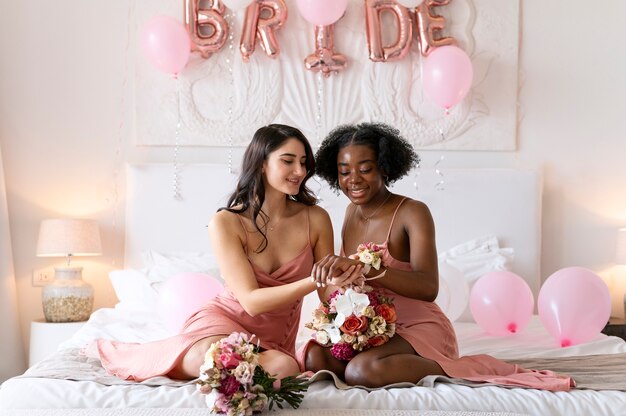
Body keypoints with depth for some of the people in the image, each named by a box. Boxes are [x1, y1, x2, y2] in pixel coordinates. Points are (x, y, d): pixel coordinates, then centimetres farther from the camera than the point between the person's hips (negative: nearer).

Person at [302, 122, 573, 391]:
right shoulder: (353, 211, 10)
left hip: (419, 327, -6)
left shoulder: (413, 213, -10)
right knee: (314, 356, -23)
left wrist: (362, 267, -39)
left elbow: (428, 287, -27)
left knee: (361, 372, -34)